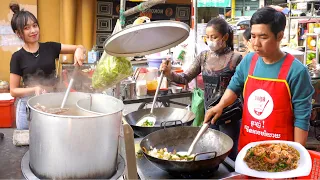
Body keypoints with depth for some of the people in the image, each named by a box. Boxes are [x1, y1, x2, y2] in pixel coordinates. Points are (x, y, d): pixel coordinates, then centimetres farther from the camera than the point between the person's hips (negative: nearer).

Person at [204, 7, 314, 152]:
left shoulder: (296, 71, -16)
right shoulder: (248, 61, -2)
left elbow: (301, 117, -13)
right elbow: (234, 86, 14)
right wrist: (220, 105, -5)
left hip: (279, 148, -4)